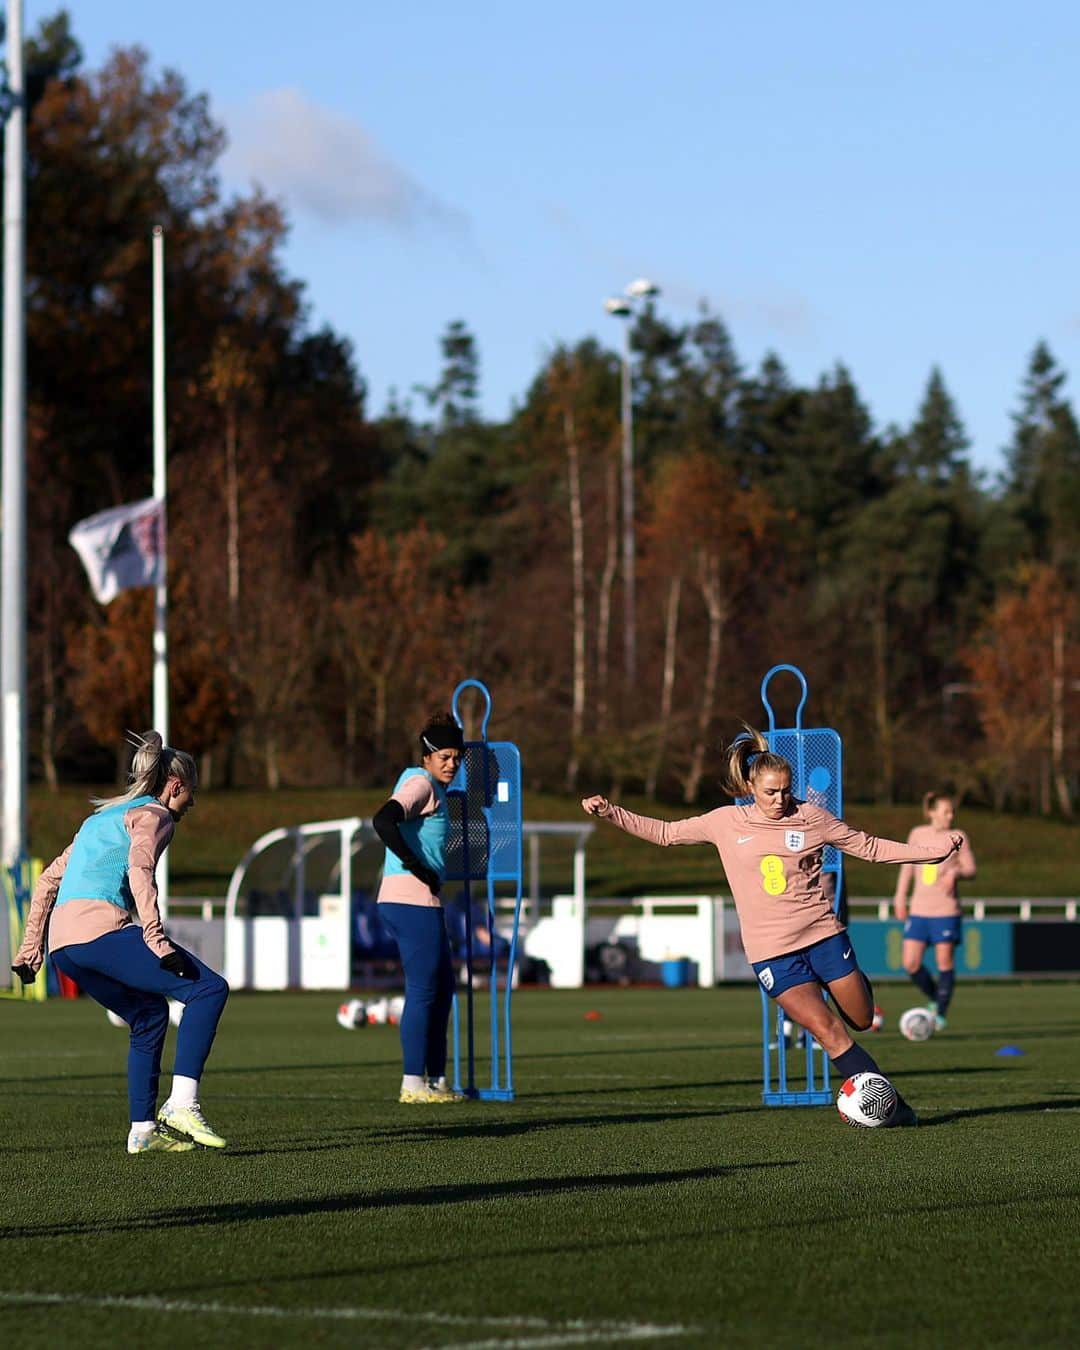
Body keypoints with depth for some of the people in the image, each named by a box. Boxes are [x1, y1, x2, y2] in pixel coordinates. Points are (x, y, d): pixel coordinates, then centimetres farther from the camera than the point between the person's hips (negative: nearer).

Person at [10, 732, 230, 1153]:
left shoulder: (102, 817, 31)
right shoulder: (153, 814, 6)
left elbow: (48, 881, 30)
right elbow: (139, 870, -14)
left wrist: (30, 948, 32)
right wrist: (156, 941, -21)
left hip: (62, 942, 9)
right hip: (100, 928, -9)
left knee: (150, 1014, 23)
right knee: (209, 989, -8)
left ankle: (143, 1130, 17)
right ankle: (181, 1102, -21)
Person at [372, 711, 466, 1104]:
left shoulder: (434, 788, 20)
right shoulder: (421, 783, -10)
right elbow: (383, 821, -26)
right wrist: (418, 868, -20)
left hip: (421, 904, 11)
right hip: (413, 901, -11)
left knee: (442, 988, 15)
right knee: (422, 990, -7)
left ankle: (436, 1079, 20)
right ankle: (413, 1083, -5)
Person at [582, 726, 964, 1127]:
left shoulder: (810, 817, 2)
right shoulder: (726, 823, 2)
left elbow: (870, 847, 10)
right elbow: (665, 833, 13)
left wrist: (934, 851, 5)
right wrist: (609, 812, 6)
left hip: (822, 934, 1)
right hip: (771, 951, -1)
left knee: (861, 1020, 5)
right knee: (827, 1030, -14)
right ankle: (892, 1105, -10)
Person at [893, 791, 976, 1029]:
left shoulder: (958, 838, 0)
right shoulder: (918, 835, 7)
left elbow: (970, 869, 1)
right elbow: (907, 867, 16)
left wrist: (955, 873, -20)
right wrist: (900, 898, 15)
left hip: (946, 911, -3)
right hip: (919, 910, 3)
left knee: (945, 960, -3)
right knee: (910, 963, -4)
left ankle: (940, 1013, 9)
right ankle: (934, 998, 20)